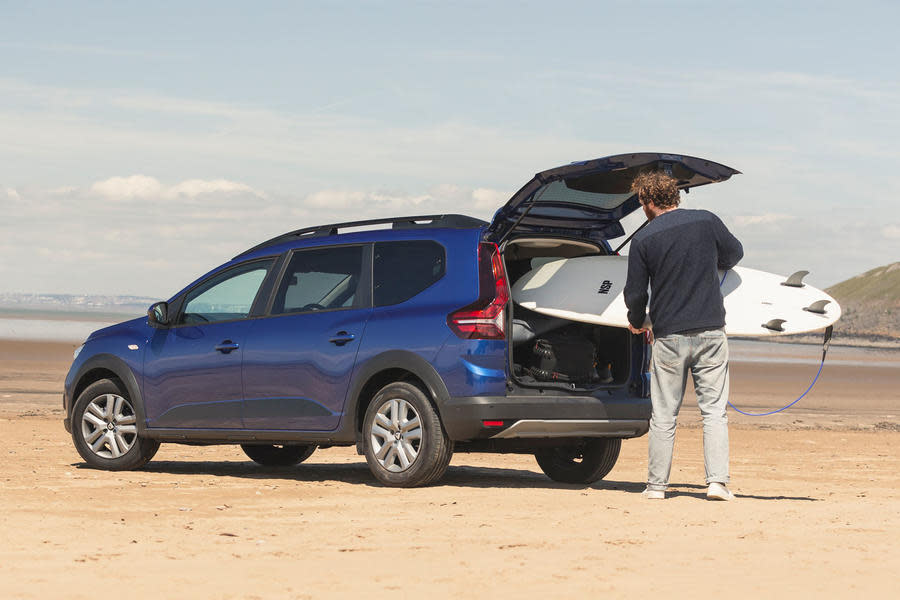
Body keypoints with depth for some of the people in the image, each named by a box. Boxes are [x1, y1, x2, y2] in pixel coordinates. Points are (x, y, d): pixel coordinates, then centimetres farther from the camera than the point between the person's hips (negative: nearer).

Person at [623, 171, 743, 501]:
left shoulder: (644, 239, -5)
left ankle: (656, 484, 13)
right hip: (710, 331, 1)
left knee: (663, 416, 8)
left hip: (668, 335, -1)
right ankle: (717, 480, -6)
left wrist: (637, 322, 19)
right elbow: (734, 253, 17)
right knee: (714, 410, 4)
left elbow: (635, 293, -2)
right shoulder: (707, 221, 0)